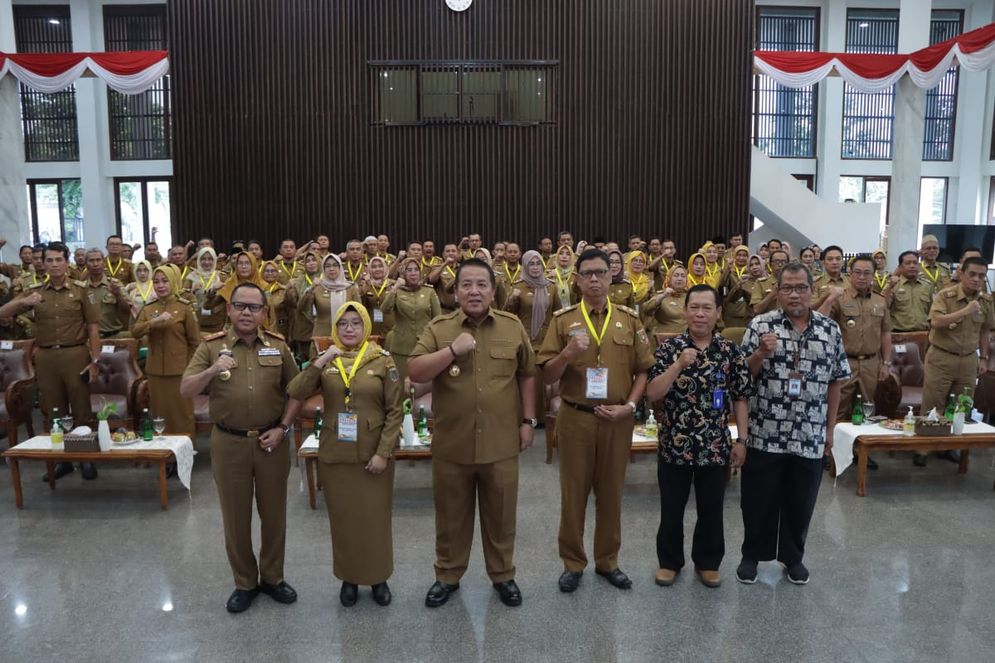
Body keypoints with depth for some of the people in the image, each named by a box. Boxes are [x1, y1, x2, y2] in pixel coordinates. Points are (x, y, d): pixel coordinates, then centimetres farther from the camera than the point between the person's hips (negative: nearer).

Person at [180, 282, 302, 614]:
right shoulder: (211, 346, -2)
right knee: (235, 516, 11)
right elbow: (185, 391, -8)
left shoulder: (278, 345, 1)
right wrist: (212, 370, -25)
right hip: (229, 443, -1)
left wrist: (282, 428, -5)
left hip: (271, 441, 1)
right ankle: (244, 583, 28)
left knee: (274, 513, 12)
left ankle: (272, 577, 31)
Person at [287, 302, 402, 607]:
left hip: (372, 455, -2)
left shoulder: (383, 361, -5)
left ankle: (379, 577, 26)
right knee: (343, 518, 11)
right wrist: (320, 362, -21)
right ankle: (349, 577, 29)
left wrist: (383, 453, -12)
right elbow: (295, 393, -10)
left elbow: (395, 411, -6)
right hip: (334, 455, 2)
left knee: (375, 518, 7)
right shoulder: (325, 361, 3)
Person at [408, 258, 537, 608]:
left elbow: (527, 376, 8)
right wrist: (453, 349, -22)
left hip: (501, 443, 1)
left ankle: (503, 575, 34)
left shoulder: (513, 327, 1)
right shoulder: (438, 328, -3)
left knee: (500, 515, 15)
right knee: (451, 515, 15)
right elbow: (414, 372, -12)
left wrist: (527, 420, 6)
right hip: (451, 443, 0)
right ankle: (447, 575, 34)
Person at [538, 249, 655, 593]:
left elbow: (643, 370, 6)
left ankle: (608, 561, 29)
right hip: (575, 418, -1)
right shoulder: (563, 320, -2)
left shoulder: (629, 320, 3)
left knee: (611, 493, 13)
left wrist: (629, 406, -7)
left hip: (617, 420, 1)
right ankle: (572, 563, 24)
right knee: (573, 492, 8)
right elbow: (547, 376, -3)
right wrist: (568, 353, -21)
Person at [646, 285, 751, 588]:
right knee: (671, 509, 12)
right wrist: (679, 364, -23)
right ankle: (669, 561, 30)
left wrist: (741, 440, 1)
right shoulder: (669, 347, -5)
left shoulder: (731, 351, 0)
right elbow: (652, 394, -12)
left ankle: (708, 562, 34)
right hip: (674, 445, -1)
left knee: (711, 509, 14)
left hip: (716, 446, 1)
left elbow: (740, 399, 4)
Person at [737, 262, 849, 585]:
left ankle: (793, 556, 35)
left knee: (801, 502, 15)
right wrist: (761, 353, -23)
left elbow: (835, 381, 9)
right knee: (758, 500, 10)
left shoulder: (831, 329, 4)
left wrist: (829, 428, 9)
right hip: (765, 434, -2)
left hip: (810, 437, 2)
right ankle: (752, 554, 29)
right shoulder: (760, 325, -5)